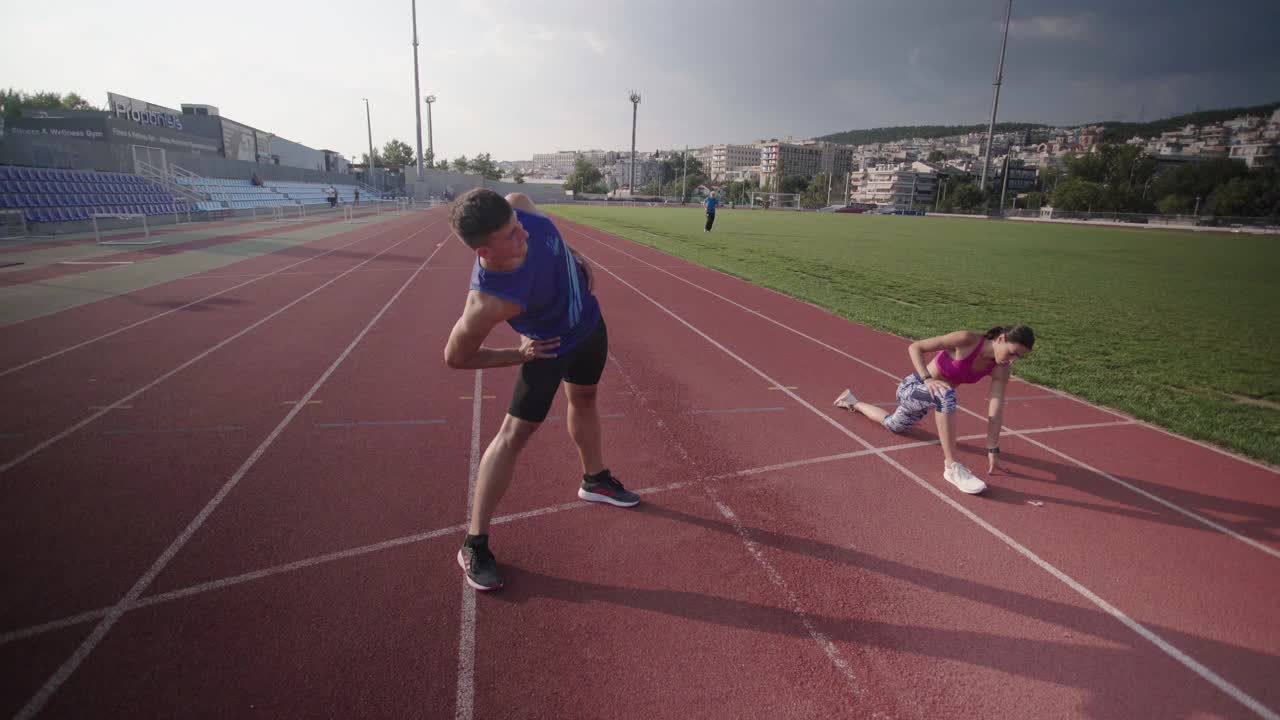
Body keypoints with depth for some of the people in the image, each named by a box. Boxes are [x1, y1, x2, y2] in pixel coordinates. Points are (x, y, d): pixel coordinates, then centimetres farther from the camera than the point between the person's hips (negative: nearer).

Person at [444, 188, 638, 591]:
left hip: (589, 320, 7)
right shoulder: (488, 303, -40)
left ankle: (595, 480, 52)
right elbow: (454, 358, -23)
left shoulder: (518, 207, -28)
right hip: (552, 346, -7)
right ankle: (474, 545, 2)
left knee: (583, 399, 24)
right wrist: (519, 354, -20)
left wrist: (575, 259, -1)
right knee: (516, 432, -11)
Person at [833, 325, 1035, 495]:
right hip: (912, 388, -7)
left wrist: (993, 450, -17)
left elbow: (996, 411, -14)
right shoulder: (966, 339, -29)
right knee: (946, 395, -42)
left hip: (925, 396, 7)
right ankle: (951, 466, -33)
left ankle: (854, 403, 61)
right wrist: (927, 379, -36)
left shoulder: (1001, 369, -14)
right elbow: (915, 347, -24)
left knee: (892, 426, 33)